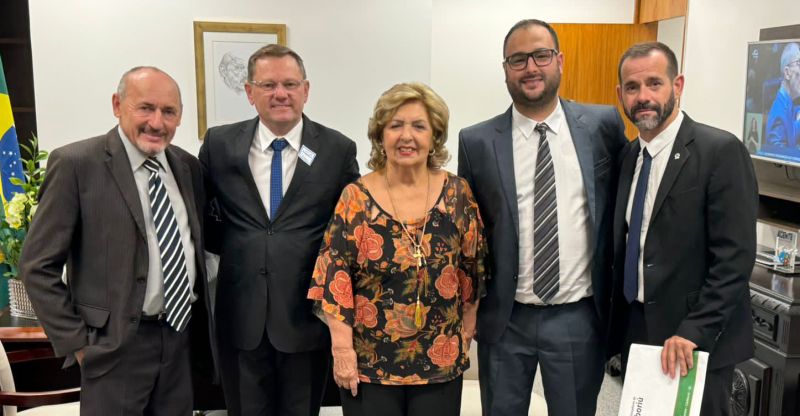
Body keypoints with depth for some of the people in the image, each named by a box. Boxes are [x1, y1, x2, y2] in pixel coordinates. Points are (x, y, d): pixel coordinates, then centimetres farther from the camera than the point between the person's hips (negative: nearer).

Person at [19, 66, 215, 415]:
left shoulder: (188, 166, 6)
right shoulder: (76, 164, -10)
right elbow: (37, 266, -9)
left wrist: (200, 319, 10)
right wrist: (77, 343, -10)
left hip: (181, 336, 5)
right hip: (116, 344, -5)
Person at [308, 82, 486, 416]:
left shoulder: (457, 193, -1)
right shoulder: (356, 198, -6)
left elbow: (473, 266, 5)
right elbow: (335, 275, -8)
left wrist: (468, 327, 4)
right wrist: (342, 348, -11)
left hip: (441, 360, 2)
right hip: (369, 360, -1)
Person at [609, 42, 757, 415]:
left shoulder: (721, 151, -13)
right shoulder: (629, 156, 8)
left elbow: (735, 257, -17)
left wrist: (694, 331, -22)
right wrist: (617, 328, 8)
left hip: (697, 344, -6)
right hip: (635, 333, 6)